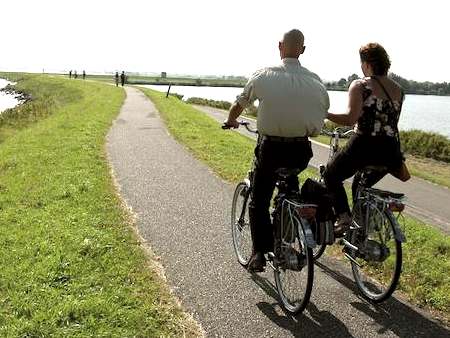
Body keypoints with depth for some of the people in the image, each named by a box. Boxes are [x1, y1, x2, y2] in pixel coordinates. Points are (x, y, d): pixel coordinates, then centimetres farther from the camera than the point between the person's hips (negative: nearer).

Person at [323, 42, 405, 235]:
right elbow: (391, 122, 18)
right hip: (390, 151, 7)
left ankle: (343, 217, -2)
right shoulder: (398, 90, 13)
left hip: (364, 146, -6)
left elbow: (351, 119, -19)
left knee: (331, 175, 16)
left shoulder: (359, 86, -7)